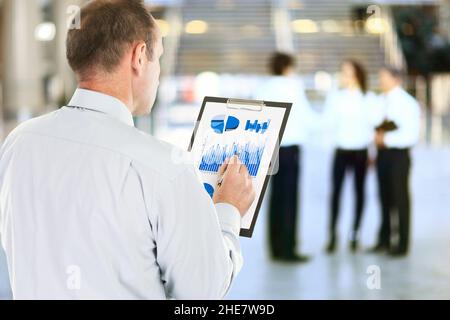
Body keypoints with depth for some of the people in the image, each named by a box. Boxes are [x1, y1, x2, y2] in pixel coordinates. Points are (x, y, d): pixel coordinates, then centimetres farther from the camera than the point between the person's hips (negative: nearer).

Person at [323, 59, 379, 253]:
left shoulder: (369, 99, 1)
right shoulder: (335, 97, 2)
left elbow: (375, 124, 1)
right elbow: (329, 123, -2)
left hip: (361, 152, 1)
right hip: (341, 150, 0)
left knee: (359, 191, 6)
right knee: (336, 191, -7)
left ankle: (355, 234, 14)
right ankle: (332, 235, -5)